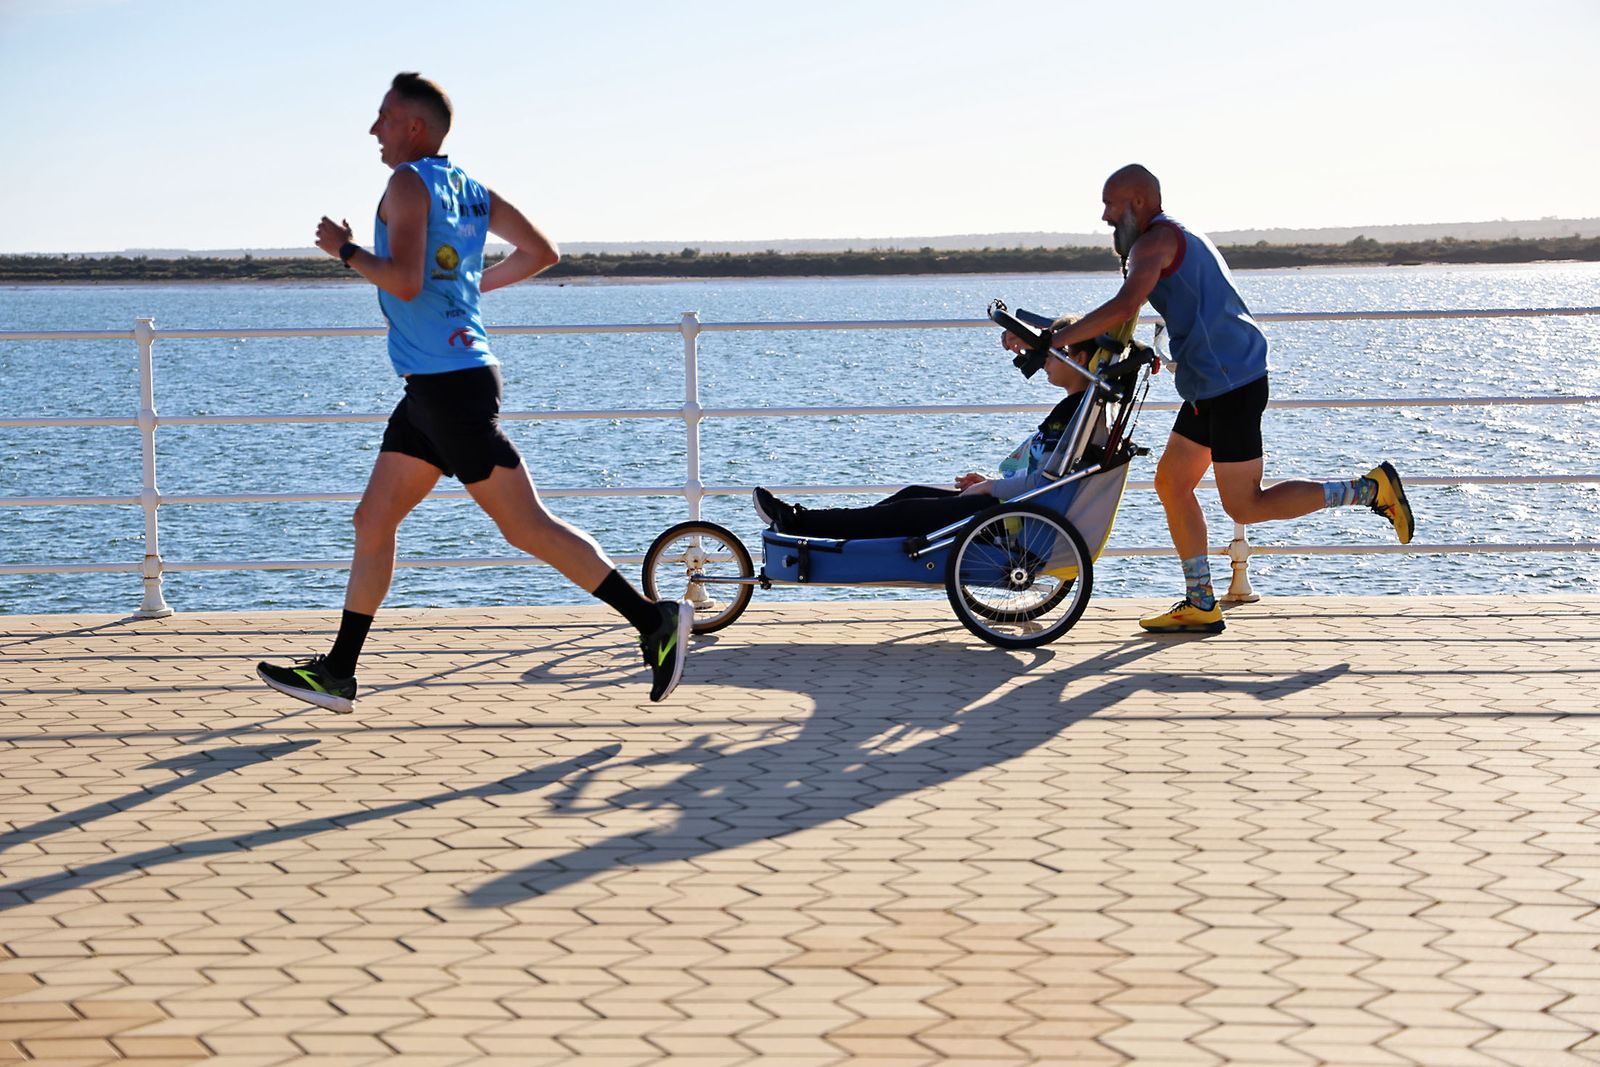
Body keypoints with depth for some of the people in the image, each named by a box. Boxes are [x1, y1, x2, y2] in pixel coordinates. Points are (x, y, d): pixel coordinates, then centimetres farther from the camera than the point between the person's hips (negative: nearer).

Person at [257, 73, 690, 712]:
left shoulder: (410, 183, -10)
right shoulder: (470, 189, 15)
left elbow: (405, 282, -23)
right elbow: (542, 252, 22)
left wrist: (345, 250, -7)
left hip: (453, 383, -10)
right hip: (432, 387, 10)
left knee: (526, 527, -9)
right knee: (373, 521, 10)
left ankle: (654, 620, -6)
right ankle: (338, 673, 13)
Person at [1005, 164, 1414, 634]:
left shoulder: (1156, 241, -11)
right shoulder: (1181, 239, 21)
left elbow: (1124, 306, -27)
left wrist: (1052, 340, -26)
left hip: (1230, 384, -10)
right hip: (1212, 384, 10)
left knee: (1244, 506, -6)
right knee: (1172, 483, 11)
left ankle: (1371, 488, -1)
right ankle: (1200, 604, 12)